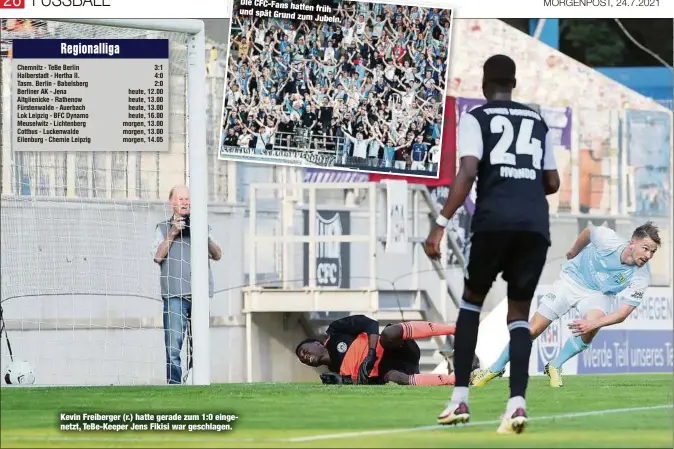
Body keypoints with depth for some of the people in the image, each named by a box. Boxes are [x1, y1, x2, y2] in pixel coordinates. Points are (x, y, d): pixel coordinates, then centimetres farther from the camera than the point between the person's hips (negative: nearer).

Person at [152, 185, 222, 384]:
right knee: (173, 347, -10)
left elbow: (217, 255, 11)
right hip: (175, 295, -2)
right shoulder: (164, 228, 14)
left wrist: (204, 236, -6)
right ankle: (174, 386, -10)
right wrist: (172, 234, -7)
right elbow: (158, 256, 2)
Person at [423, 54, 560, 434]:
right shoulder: (538, 122, 21)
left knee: (472, 300, 20)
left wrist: (441, 225, -10)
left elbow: (467, 173, -7)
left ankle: (461, 399, 12)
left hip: (494, 221, -2)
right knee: (519, 313, 11)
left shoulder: (475, 118, 9)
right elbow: (553, 183, 22)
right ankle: (517, 401, -13)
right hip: (536, 224, 2)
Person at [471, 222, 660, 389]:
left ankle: (555, 366, -5)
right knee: (533, 330, -4)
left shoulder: (641, 278, -29)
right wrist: (573, 252, 13)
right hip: (572, 279, 0)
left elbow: (622, 313, -27)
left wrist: (593, 323, -43)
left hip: (598, 294, 0)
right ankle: (495, 369, 18)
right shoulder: (608, 240, -30)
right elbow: (588, 231, -5)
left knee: (590, 330, -32)